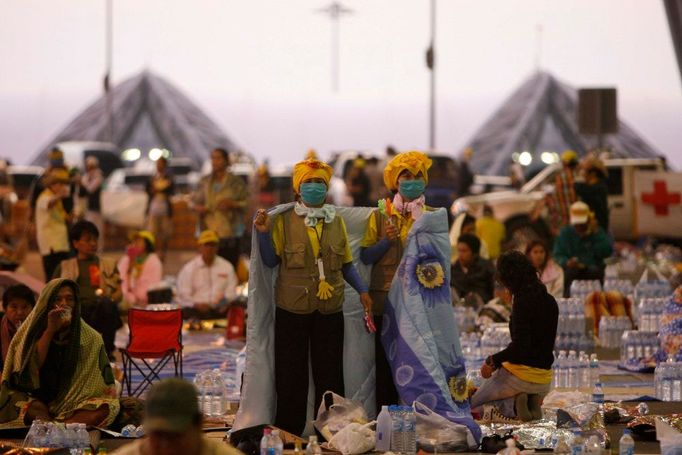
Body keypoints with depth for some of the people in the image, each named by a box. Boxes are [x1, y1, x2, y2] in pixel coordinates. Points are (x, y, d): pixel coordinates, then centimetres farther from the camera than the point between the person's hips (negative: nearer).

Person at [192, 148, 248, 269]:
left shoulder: (236, 182, 2)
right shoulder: (205, 182, 14)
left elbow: (247, 203, 1)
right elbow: (196, 201, 21)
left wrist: (232, 204, -14)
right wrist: (198, 208, 0)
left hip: (229, 234, -3)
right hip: (208, 231, 3)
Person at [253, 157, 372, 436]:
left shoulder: (336, 222, 10)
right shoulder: (284, 220, 2)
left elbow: (346, 264, 13)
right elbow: (271, 260, 0)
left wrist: (362, 290, 1)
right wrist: (263, 234, -14)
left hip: (330, 308, 2)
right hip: (292, 308, -2)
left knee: (330, 373, 5)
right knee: (291, 373, 3)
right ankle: (289, 433, 12)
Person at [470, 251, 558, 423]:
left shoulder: (523, 300, -18)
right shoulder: (550, 302, 7)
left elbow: (520, 346, -26)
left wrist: (493, 361, -14)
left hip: (520, 374, -7)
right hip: (544, 380, 7)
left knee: (473, 404, 18)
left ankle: (513, 407, -11)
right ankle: (531, 402, 0)